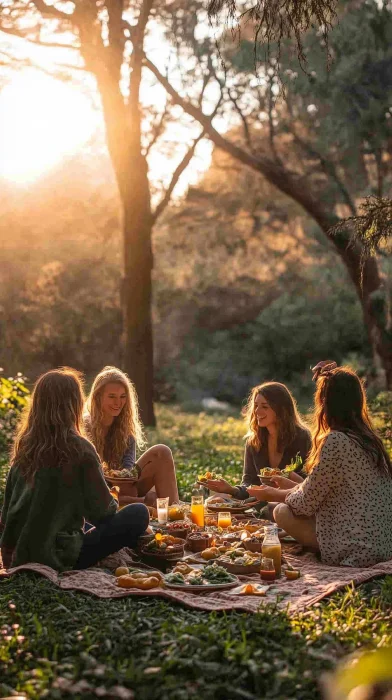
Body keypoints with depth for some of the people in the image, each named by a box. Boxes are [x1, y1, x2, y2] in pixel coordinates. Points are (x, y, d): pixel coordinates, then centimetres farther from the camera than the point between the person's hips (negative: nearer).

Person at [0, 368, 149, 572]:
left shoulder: (23, 446, 2)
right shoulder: (79, 449, -16)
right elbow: (102, 511, -9)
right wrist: (112, 504, 14)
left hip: (18, 556, 7)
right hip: (56, 557, -7)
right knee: (138, 514, 1)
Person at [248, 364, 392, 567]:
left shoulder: (336, 440, -18)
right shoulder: (367, 437, 9)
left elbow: (306, 503, -10)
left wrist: (274, 494, 8)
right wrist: (291, 486, 29)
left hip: (357, 550, -8)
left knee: (283, 512, 0)